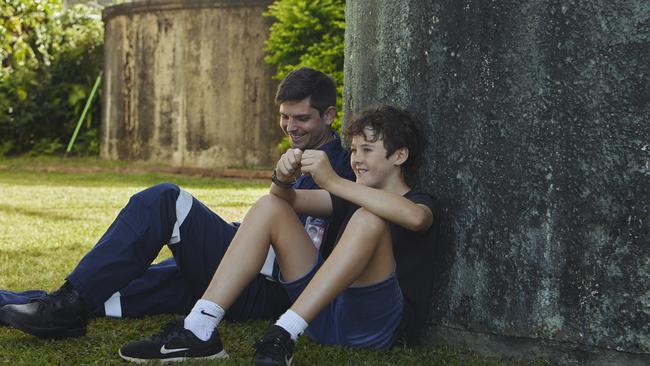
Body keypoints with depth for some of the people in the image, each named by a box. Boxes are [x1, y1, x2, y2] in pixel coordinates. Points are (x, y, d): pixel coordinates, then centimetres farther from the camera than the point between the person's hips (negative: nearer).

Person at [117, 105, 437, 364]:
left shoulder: (420, 202, 3)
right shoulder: (352, 197, 24)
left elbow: (413, 217, -25)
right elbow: (290, 200, 13)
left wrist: (333, 182, -27)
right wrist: (283, 179, -12)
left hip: (375, 323, -6)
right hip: (325, 313, 6)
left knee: (368, 220, -29)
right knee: (269, 207, 0)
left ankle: (282, 336, -36)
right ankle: (199, 330, -17)